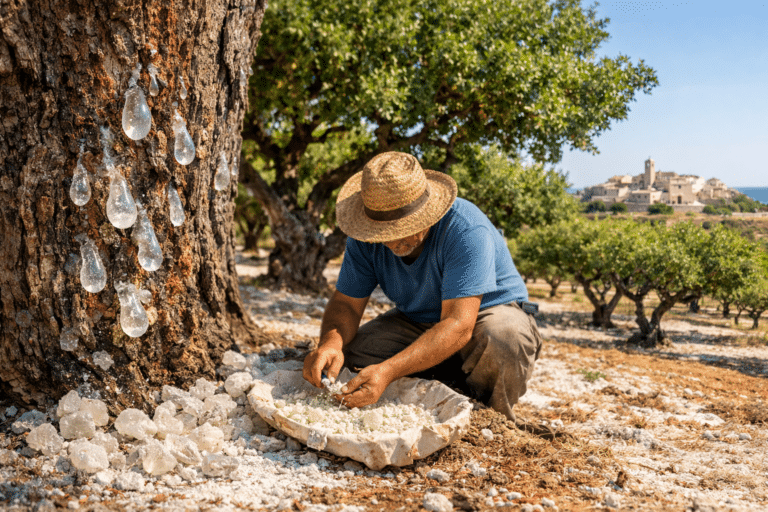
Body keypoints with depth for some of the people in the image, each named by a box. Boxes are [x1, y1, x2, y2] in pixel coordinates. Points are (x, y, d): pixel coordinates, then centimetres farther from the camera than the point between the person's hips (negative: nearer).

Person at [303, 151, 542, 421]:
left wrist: (388, 371, -51)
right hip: (417, 321, 5)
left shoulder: (466, 231, -34)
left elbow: (458, 326, -39)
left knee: (503, 343, -38)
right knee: (351, 354, -18)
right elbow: (346, 304, -13)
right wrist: (330, 343, -38)